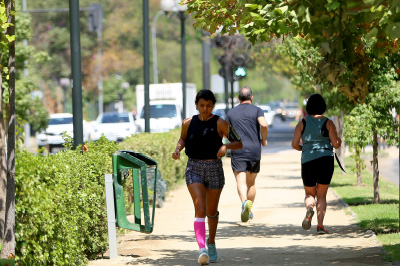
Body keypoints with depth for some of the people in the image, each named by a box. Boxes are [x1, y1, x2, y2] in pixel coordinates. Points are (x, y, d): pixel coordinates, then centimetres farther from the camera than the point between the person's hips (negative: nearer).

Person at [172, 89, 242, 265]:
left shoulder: (220, 123, -4)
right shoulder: (188, 123, 3)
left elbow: (239, 143, -4)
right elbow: (183, 138, 22)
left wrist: (226, 146, -23)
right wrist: (178, 149, 2)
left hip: (214, 168, 0)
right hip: (194, 168, 0)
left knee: (212, 211, 14)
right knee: (200, 209, -17)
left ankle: (211, 243, 40)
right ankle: (202, 249, -28)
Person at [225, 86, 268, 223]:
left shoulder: (231, 112, 10)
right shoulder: (257, 110, 3)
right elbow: (264, 125, -15)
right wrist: (264, 139, 2)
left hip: (237, 151, -1)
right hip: (254, 150, 1)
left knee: (241, 181, -13)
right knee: (251, 182, 16)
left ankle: (245, 202, -40)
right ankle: (249, 212, 21)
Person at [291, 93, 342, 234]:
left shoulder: (302, 123, 4)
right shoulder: (328, 123, 0)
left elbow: (294, 144, 0)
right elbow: (335, 144, -3)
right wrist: (339, 141, 20)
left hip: (307, 160, 1)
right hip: (326, 159, -1)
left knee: (310, 193, 15)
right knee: (322, 195, 9)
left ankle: (309, 208, -19)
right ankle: (320, 225, -2)